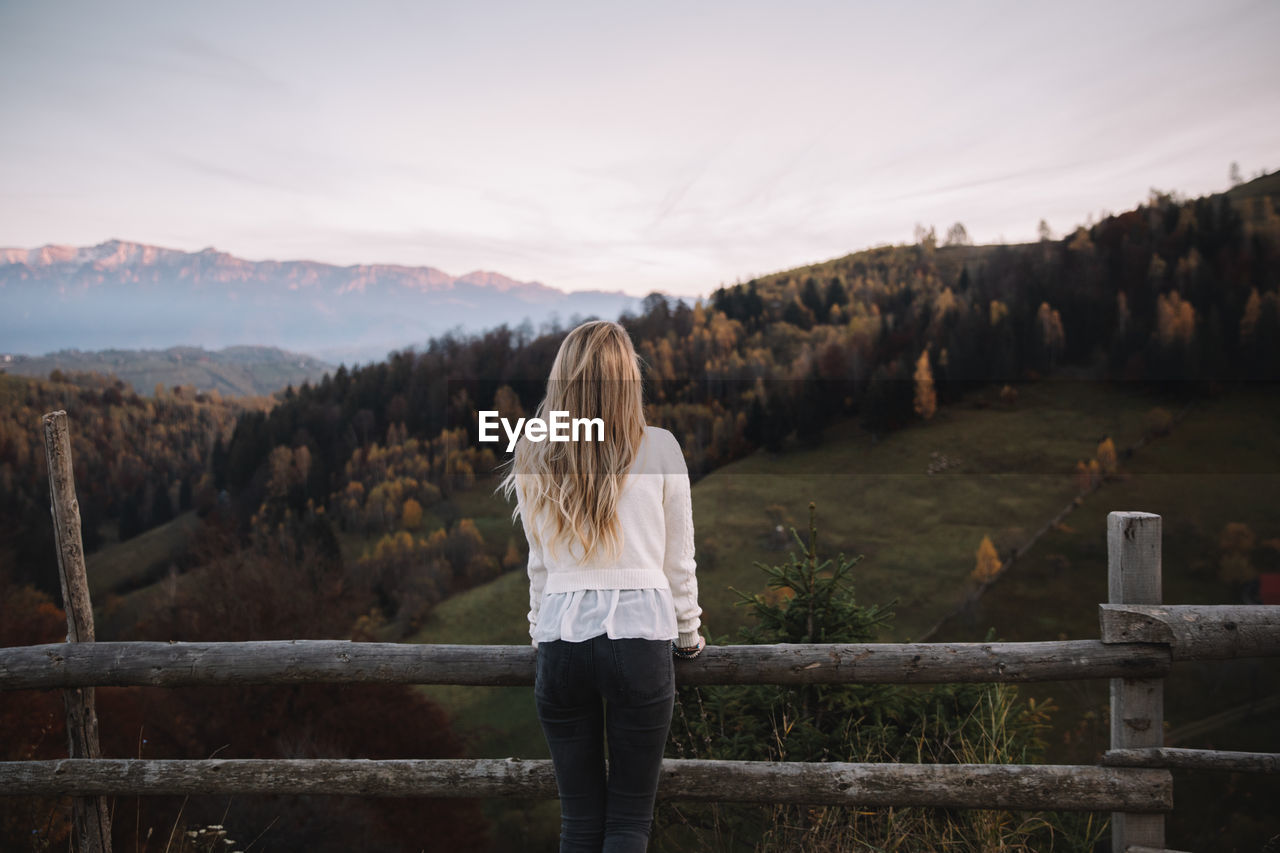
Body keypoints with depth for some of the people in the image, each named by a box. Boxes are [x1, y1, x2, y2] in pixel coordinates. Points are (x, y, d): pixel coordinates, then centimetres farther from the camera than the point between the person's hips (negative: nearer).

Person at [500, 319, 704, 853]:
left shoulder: (534, 459, 7)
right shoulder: (659, 449, 0)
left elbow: (540, 563, 13)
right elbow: (678, 560, 7)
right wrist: (689, 634, 20)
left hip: (561, 642, 2)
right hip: (641, 635, -2)